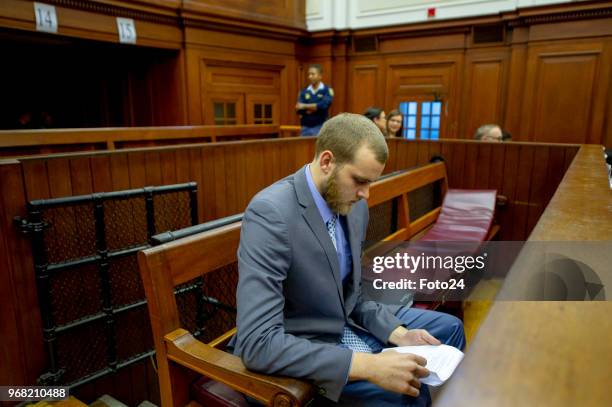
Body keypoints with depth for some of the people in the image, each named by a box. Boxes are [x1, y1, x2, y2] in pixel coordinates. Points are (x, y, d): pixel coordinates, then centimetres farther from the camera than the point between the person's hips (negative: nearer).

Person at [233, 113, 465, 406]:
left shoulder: (354, 206, -3)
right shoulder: (270, 213, -29)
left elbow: (351, 292, 9)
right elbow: (258, 343, -33)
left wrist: (398, 333, -7)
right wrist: (369, 366, -35)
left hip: (350, 324, 8)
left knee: (449, 328, 14)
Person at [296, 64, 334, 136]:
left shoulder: (327, 90, -1)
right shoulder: (304, 92, 9)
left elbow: (324, 105, -16)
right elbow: (299, 109, -2)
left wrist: (305, 106, -9)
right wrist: (316, 107, -11)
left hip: (320, 127, -3)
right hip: (305, 128, 3)